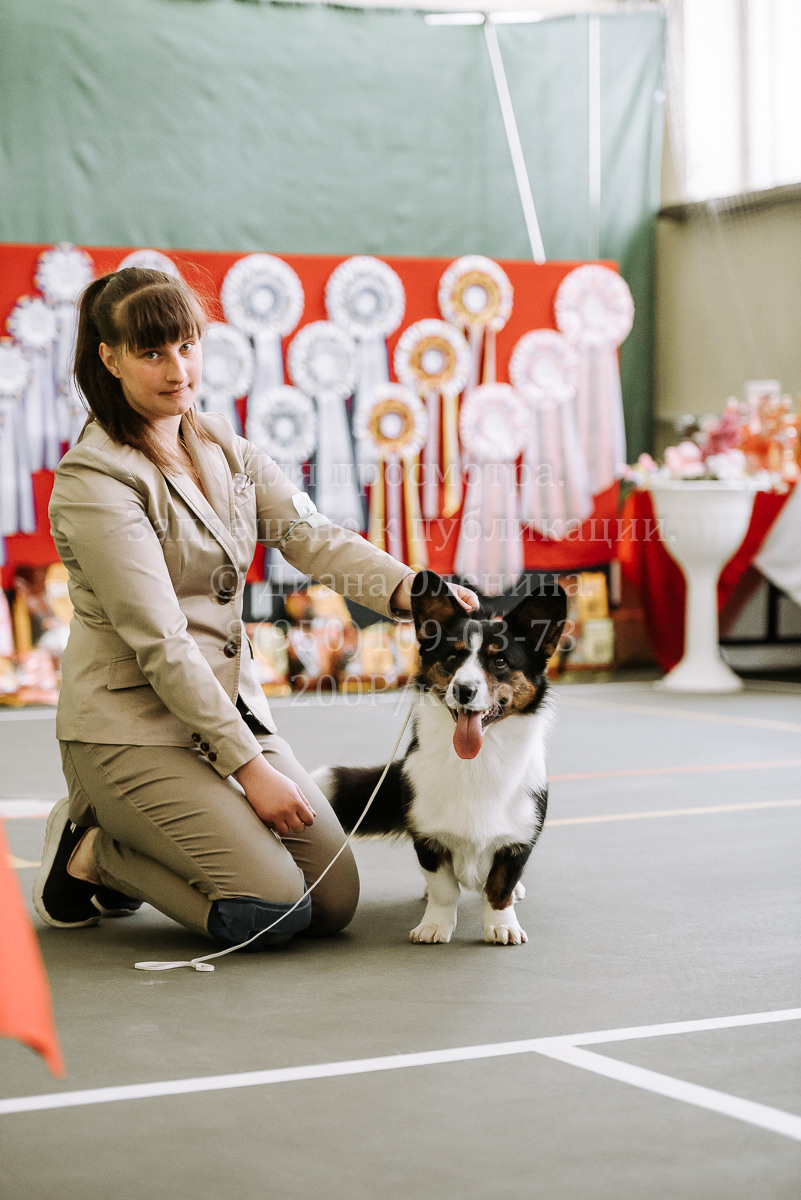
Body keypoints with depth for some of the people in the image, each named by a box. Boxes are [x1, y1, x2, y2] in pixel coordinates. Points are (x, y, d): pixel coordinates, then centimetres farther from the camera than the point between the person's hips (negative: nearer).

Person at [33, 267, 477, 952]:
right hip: (132, 726, -7)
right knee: (272, 908, -20)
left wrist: (407, 588, -24)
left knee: (335, 901, 0)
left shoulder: (224, 449, 8)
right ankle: (92, 854, 4)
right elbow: (160, 641, -19)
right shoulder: (93, 483, -16)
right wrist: (248, 767, -20)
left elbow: (311, 536, -4)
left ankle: (130, 843, 17)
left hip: (232, 707, 8)